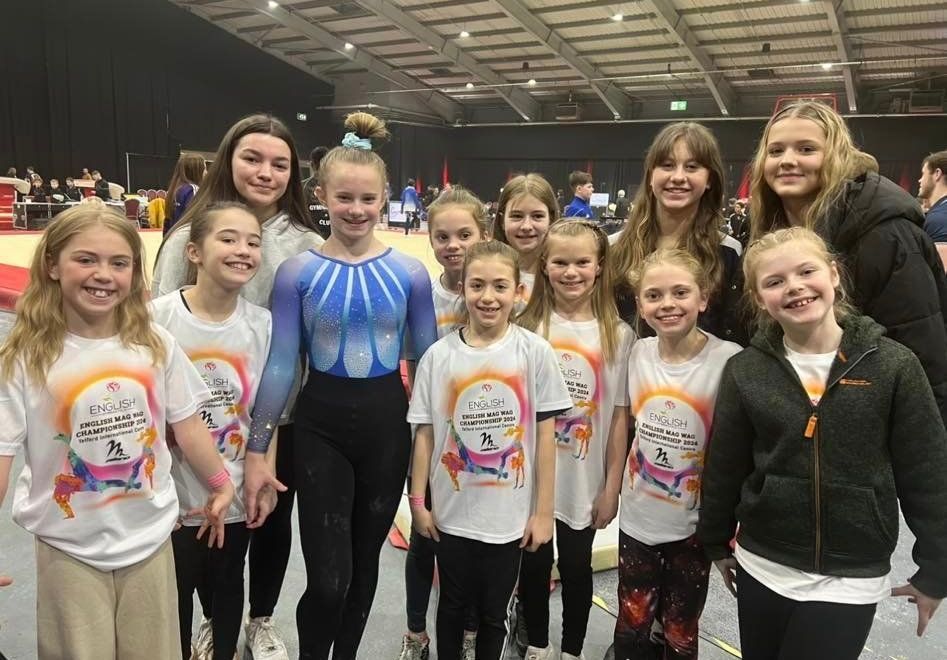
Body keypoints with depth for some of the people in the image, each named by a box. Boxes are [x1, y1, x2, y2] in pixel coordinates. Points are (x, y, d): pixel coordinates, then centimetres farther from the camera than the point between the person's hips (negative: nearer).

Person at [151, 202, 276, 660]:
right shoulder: (159, 317, -14)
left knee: (227, 585, 21)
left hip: (236, 497, 2)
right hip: (172, 497, -2)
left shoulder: (261, 324, -6)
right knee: (174, 597, 14)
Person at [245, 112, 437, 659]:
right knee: (327, 580, -2)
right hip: (320, 426, -1)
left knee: (365, 561, 17)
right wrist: (257, 449, -3)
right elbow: (281, 364, -4)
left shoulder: (410, 273, -3)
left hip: (388, 424, 2)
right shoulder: (298, 272, -6)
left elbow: (426, 361, 3)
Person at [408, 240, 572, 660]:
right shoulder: (438, 356, -6)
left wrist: (544, 511, -5)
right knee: (453, 607, 20)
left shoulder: (535, 353, -8)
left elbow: (545, 435, -5)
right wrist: (418, 502, 0)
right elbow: (425, 434, 0)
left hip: (509, 514, -1)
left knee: (494, 613, 16)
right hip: (452, 512, 1)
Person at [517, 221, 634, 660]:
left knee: (576, 567, 15)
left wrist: (612, 486, -3)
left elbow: (619, 415, -4)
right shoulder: (528, 328, -6)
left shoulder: (618, 336, -6)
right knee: (533, 564, 16)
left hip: (584, 481, 0)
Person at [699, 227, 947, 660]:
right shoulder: (746, 371, -7)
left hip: (851, 579, -2)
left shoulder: (891, 364, -11)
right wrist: (717, 543, 10)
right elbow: (723, 467, 3)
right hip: (762, 567, 2)